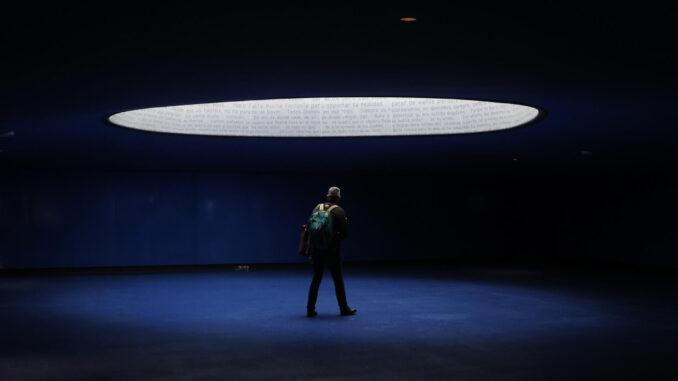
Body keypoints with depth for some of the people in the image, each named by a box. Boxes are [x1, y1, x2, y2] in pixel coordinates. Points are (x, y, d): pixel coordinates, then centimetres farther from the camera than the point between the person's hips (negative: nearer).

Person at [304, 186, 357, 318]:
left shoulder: (317, 208, 5)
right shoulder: (339, 211, -7)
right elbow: (345, 233, -8)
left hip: (316, 249, 4)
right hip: (332, 250, -4)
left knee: (316, 279, 10)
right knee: (338, 280, 7)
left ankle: (310, 309, 9)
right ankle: (344, 308, 15)